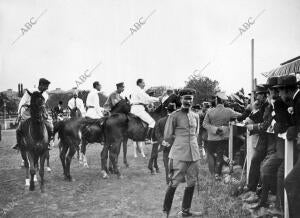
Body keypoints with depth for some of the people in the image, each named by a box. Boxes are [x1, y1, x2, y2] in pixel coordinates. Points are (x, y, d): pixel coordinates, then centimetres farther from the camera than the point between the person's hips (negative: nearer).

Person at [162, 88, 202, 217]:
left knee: (192, 183, 11)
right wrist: (180, 142, 7)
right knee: (173, 184, -5)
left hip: (194, 154, 6)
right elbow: (167, 137, -2)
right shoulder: (174, 116, -6)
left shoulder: (195, 116, 12)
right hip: (179, 155, -6)